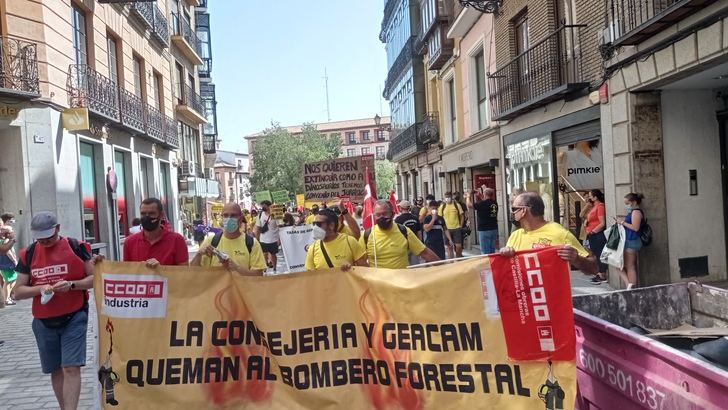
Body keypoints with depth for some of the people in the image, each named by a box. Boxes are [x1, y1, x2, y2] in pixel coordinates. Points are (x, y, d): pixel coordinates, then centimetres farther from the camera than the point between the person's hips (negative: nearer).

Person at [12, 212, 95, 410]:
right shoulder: (28, 255, 3)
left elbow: (95, 278, -4)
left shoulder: (76, 247, -6)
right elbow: (17, 292, 5)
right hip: (43, 322, 4)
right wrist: (39, 288, -15)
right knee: (56, 370, 14)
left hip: (74, 318, -4)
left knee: (71, 368, -10)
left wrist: (71, 285, -21)